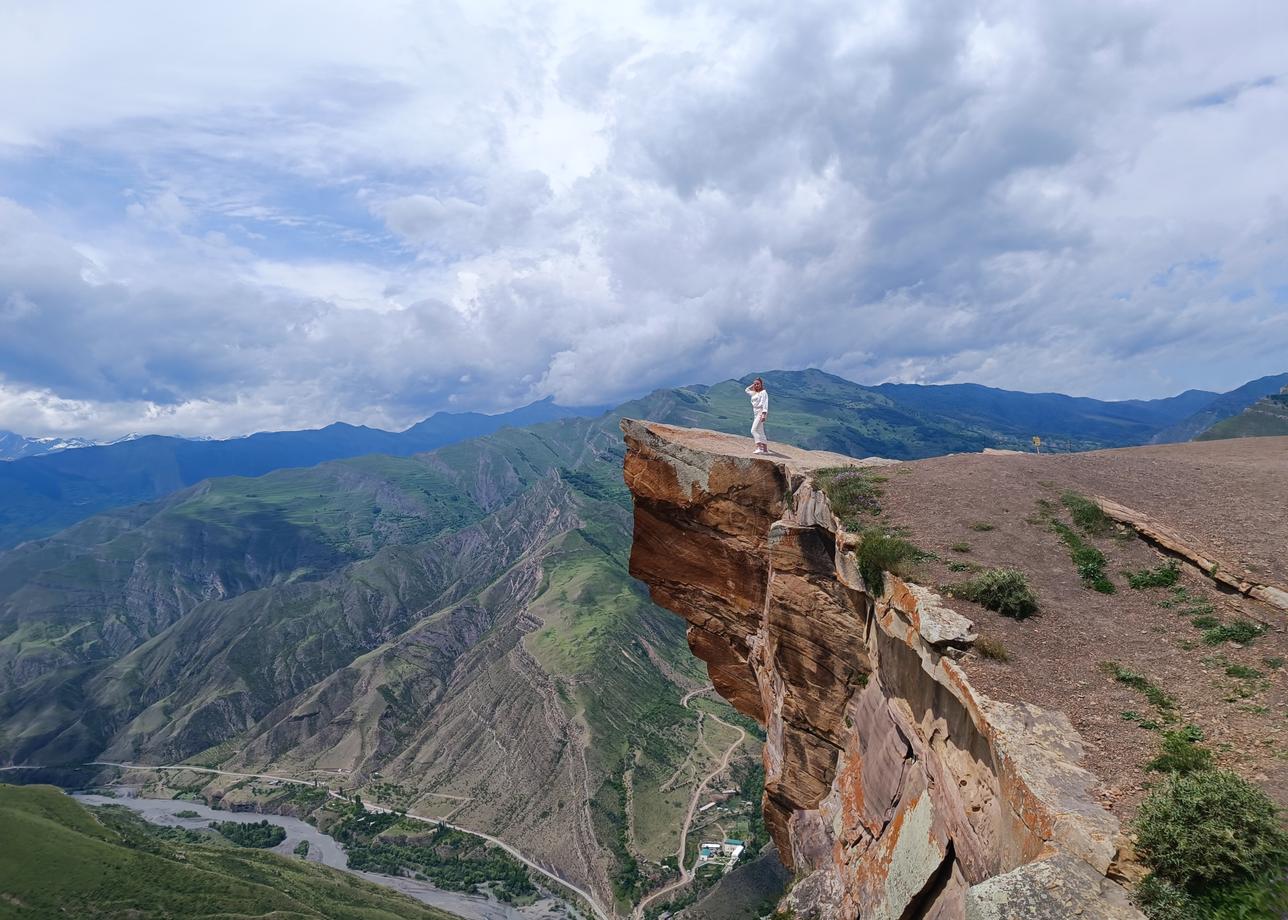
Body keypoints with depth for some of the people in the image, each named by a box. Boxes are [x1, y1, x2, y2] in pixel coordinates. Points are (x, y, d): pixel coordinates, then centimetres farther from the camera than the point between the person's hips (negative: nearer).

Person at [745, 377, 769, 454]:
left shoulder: (763, 392, -4)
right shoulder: (754, 393, 19)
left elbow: (764, 404, -14)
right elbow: (746, 390, 37)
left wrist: (763, 414, -25)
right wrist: (752, 385, 23)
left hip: (761, 412, -9)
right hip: (755, 413, 9)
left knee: (754, 430, -21)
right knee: (760, 432, 9)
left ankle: (759, 447, -28)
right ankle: (765, 449, 13)